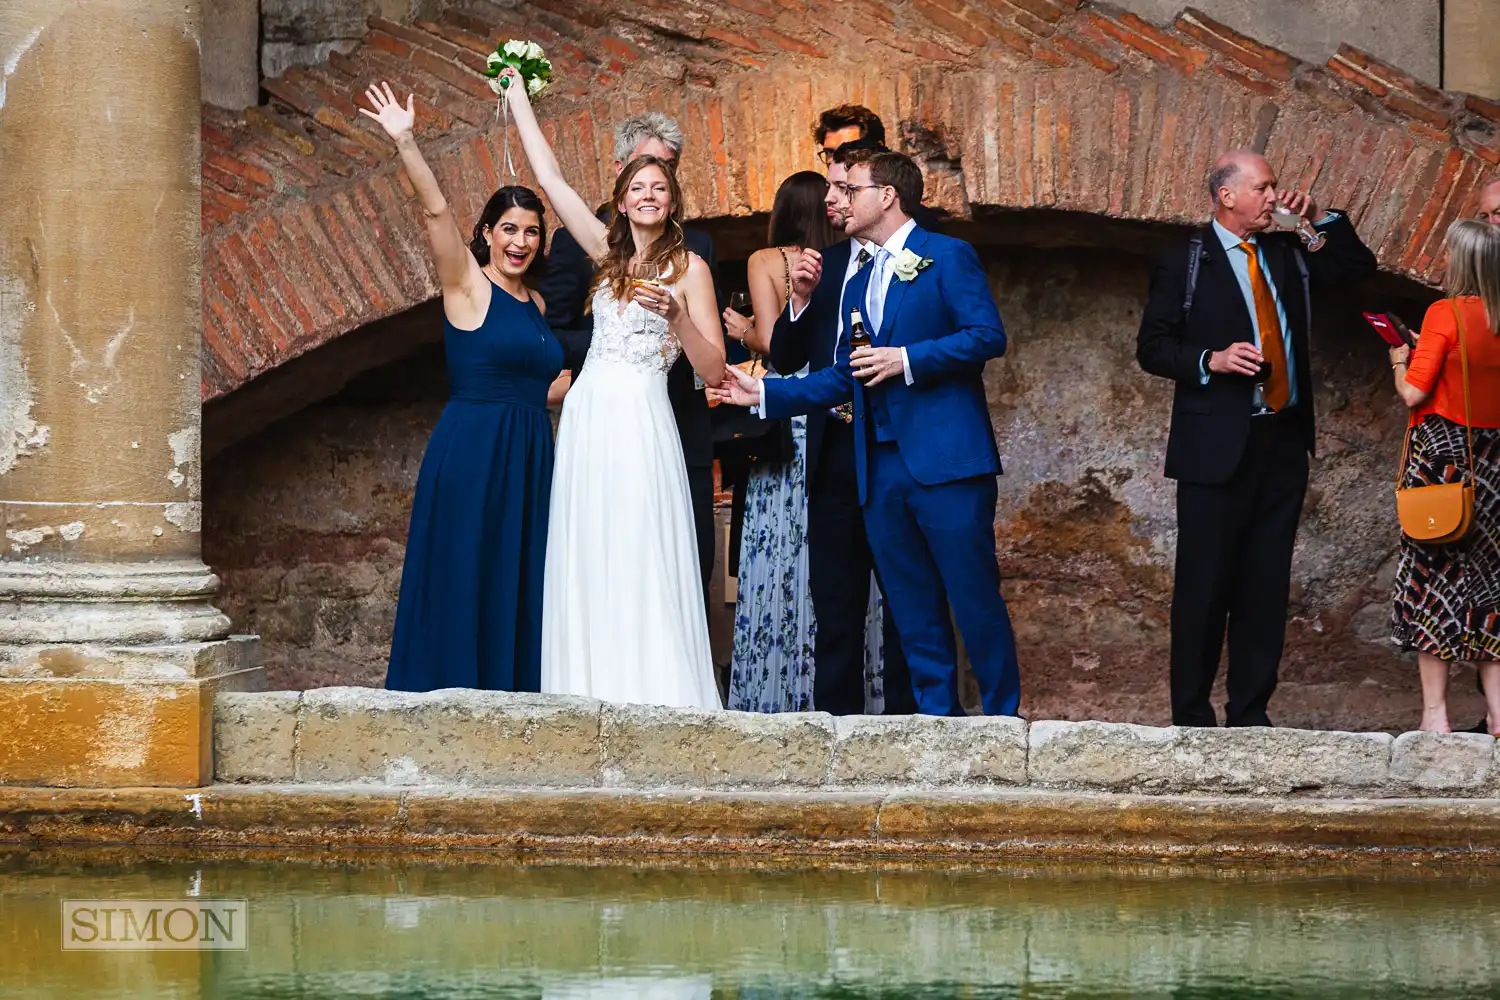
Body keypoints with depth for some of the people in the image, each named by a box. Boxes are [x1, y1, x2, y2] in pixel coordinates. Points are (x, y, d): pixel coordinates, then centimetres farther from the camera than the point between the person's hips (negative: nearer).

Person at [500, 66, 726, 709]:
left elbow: (714, 371, -1)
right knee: (587, 571, 2)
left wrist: (677, 312, -17)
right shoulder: (609, 253, 15)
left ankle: (656, 700, -8)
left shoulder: (689, 266, 3)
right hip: (587, 420, 5)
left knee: (642, 570, -9)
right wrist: (517, 96, 18)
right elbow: (550, 178, 16)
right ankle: (595, 699, 3)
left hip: (641, 425, -5)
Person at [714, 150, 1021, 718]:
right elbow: (845, 379, 22)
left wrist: (906, 360, -14)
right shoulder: (856, 283, 23)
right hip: (881, 468, 7)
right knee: (913, 609, 6)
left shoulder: (947, 257, 0)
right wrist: (765, 393, 16)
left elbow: (988, 335, -11)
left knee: (975, 597, -6)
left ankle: (1002, 718, 1)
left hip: (946, 460, -7)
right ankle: (936, 714, 10)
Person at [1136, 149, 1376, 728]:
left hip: (1283, 442, 5)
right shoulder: (1185, 263, 0)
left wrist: (1320, 219, 8)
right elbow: (1152, 348, -1)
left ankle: (1251, 713, 13)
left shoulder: (1287, 256, 14)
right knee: (1205, 586, -3)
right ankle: (1191, 717, 4)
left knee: (1267, 585, 7)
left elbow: (1358, 265, 22)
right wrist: (1212, 360, -17)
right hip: (1218, 448, -5)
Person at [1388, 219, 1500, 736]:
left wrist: (1400, 363, 6)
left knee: (1431, 573, 1)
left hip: (1441, 451, -5)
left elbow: (1413, 392, -14)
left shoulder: (1446, 314, -13)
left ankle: (1435, 712, -1)